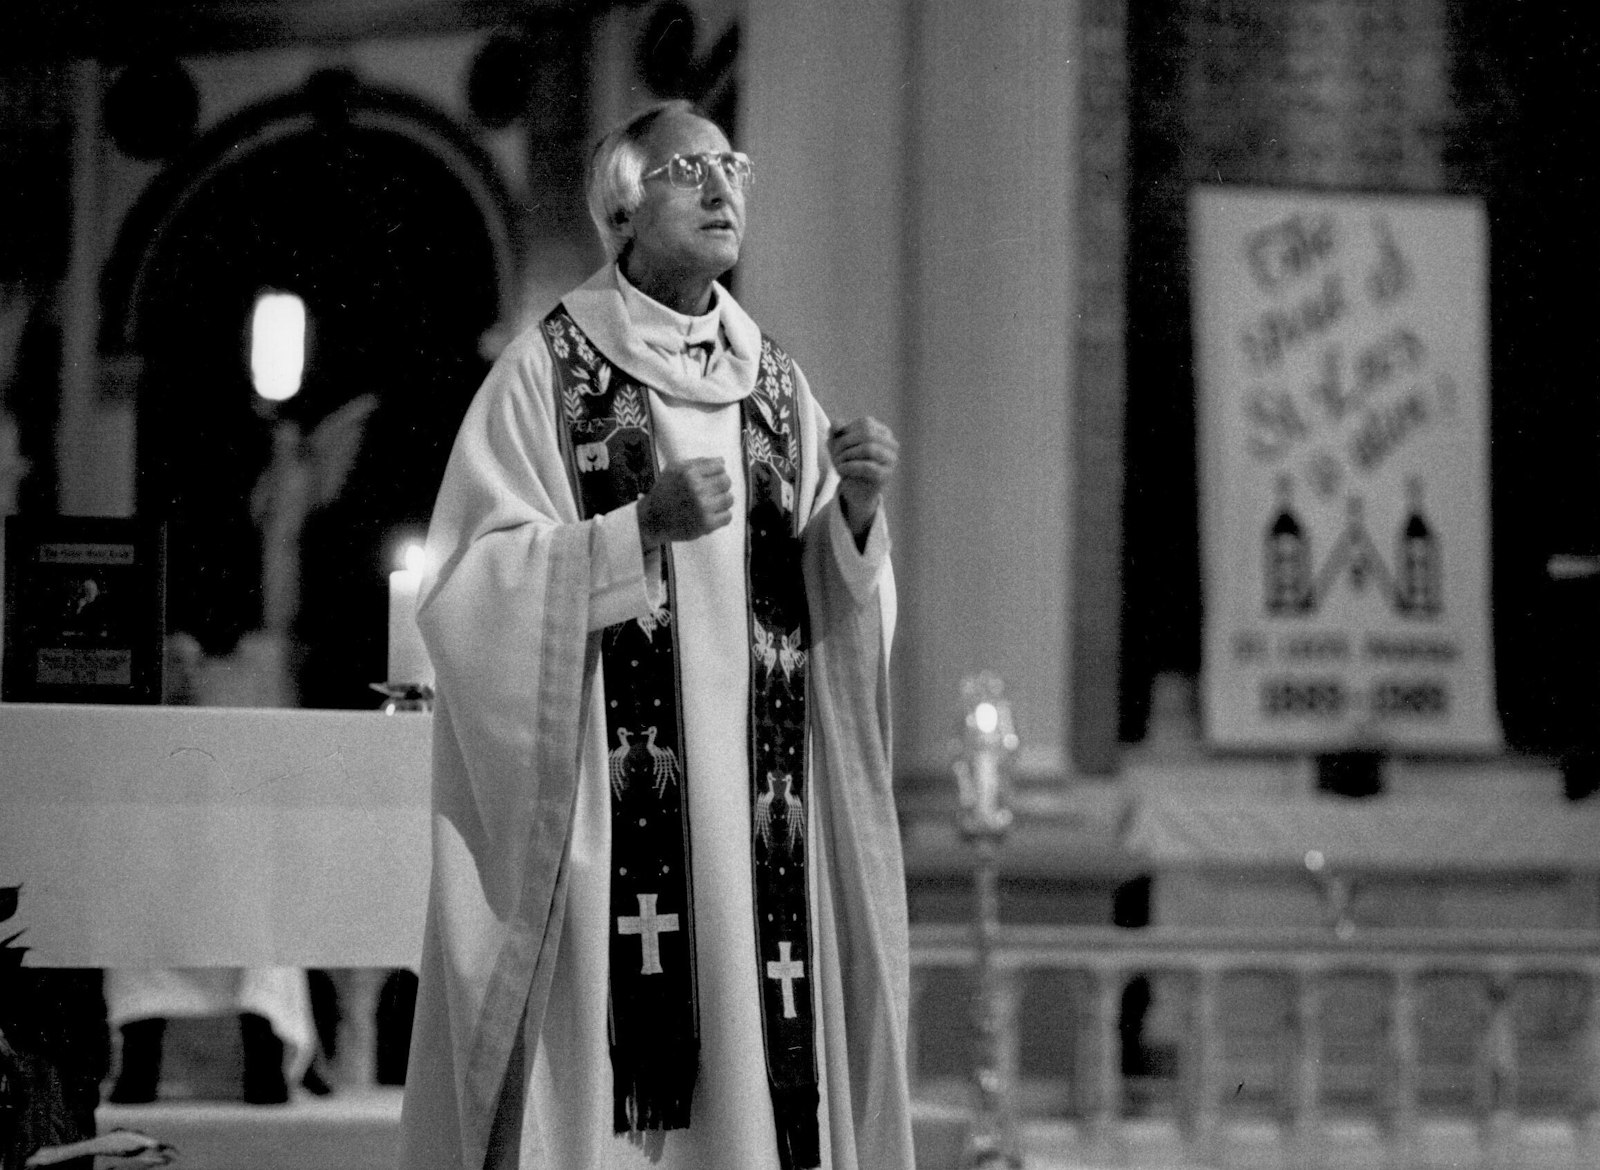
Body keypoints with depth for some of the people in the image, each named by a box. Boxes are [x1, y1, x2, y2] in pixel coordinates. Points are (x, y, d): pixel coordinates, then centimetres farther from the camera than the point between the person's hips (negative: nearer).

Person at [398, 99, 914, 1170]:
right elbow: (471, 583, -8)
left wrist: (855, 510, -9)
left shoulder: (775, 382, 13)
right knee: (608, 1059, -10)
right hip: (603, 806, -4)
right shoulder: (547, 371, -1)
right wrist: (639, 527, -19)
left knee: (754, 1068, 0)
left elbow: (829, 602, 11)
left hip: (752, 798, 5)